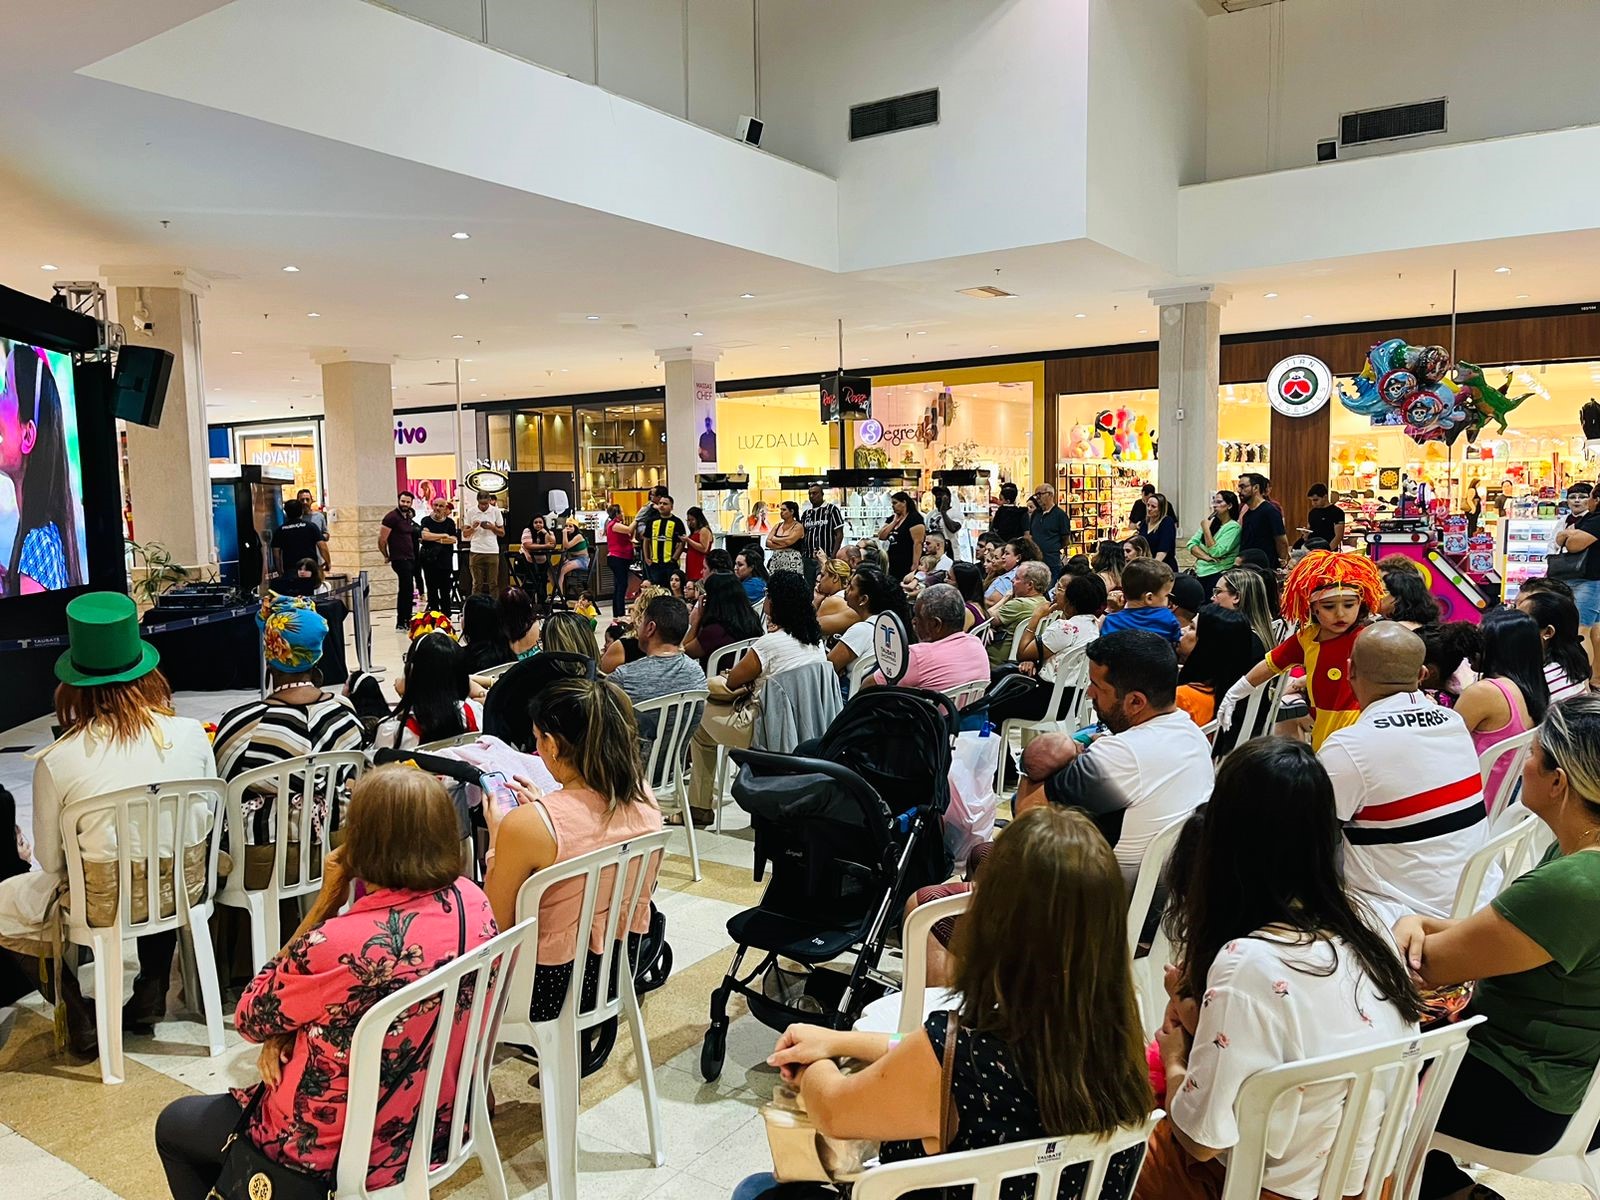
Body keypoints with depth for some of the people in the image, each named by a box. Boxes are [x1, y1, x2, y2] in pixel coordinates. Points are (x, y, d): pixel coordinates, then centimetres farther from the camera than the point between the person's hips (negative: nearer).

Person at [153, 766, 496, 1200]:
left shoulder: (336, 945, -34)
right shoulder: (473, 902, -14)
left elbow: (249, 1020, -12)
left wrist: (326, 900, -16)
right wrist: (293, 1029, -6)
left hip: (344, 1152, -6)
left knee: (174, 1124, 23)